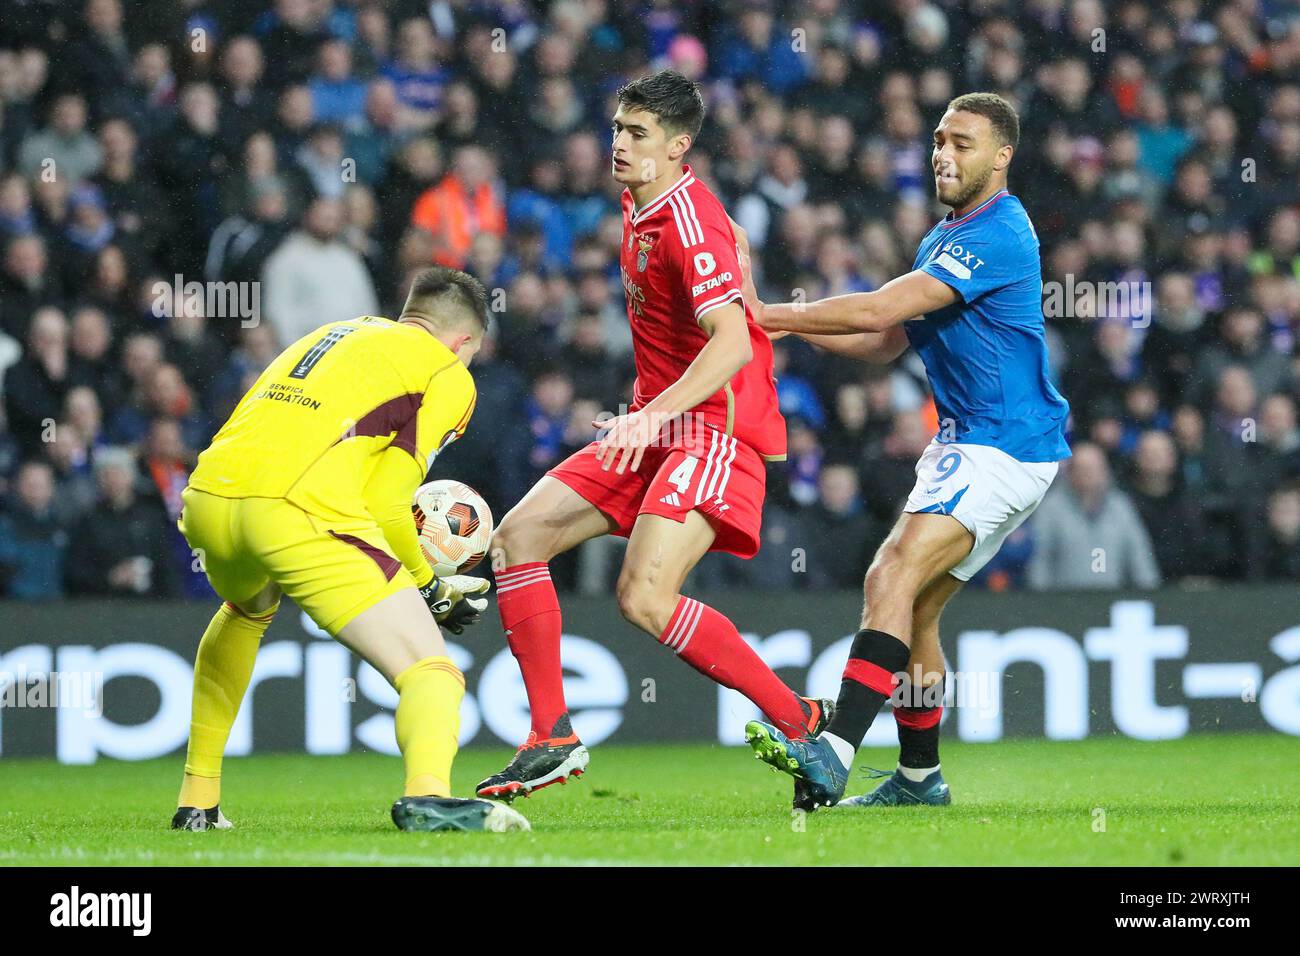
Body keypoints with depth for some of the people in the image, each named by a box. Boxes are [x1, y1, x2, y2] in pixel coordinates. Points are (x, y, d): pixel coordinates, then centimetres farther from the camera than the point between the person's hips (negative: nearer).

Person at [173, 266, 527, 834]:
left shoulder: (332, 334, 32)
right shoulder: (448, 376, 12)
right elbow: (386, 505, 2)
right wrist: (431, 587, 18)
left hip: (207, 495, 7)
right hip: (300, 514, -7)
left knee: (246, 611, 41)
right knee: (432, 674, -4)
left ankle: (197, 800, 40)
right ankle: (427, 796, -37)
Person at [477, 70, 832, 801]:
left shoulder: (689, 221, -18)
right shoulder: (640, 206, 11)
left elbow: (733, 343, -29)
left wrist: (653, 414, -41)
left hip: (714, 431, -10)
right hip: (655, 430, 10)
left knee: (645, 598, -24)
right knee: (519, 534, -1)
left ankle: (804, 722, -12)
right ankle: (553, 739, 1)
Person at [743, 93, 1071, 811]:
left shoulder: (997, 235, -17)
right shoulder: (944, 239, 17)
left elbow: (879, 309, -22)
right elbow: (886, 341, 19)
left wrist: (768, 315, -16)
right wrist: (790, 323, 3)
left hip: (1005, 448, -10)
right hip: (964, 442, 10)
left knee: (894, 577, -23)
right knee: (913, 606, 11)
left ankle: (832, 755, -34)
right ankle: (918, 778, 21)